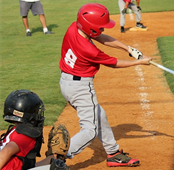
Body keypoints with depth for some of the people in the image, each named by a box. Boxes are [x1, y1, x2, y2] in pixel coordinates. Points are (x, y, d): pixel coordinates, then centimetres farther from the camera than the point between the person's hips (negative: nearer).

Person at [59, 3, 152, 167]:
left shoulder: (74, 28, -11)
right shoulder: (90, 50, -30)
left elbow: (103, 38, 1)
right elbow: (114, 63, -13)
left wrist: (128, 48, -2)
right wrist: (140, 62, 0)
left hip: (65, 81, 9)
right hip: (81, 87, -9)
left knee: (99, 116, 22)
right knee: (90, 130, -2)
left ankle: (113, 153, 35)